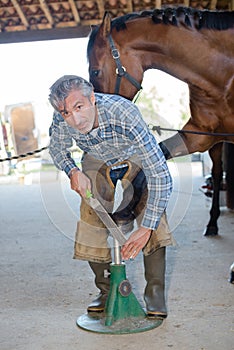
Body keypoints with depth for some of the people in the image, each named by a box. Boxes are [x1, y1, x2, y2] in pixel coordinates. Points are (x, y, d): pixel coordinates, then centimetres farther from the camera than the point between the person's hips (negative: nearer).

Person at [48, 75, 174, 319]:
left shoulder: (124, 115, -42)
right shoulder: (62, 120, -28)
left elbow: (161, 176, -43)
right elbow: (57, 148, -2)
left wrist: (145, 229, -45)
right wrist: (73, 171, -23)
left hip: (136, 158, -3)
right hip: (96, 162, 4)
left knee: (152, 215, -23)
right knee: (91, 219, -6)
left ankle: (155, 293, -10)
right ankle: (107, 290, 14)